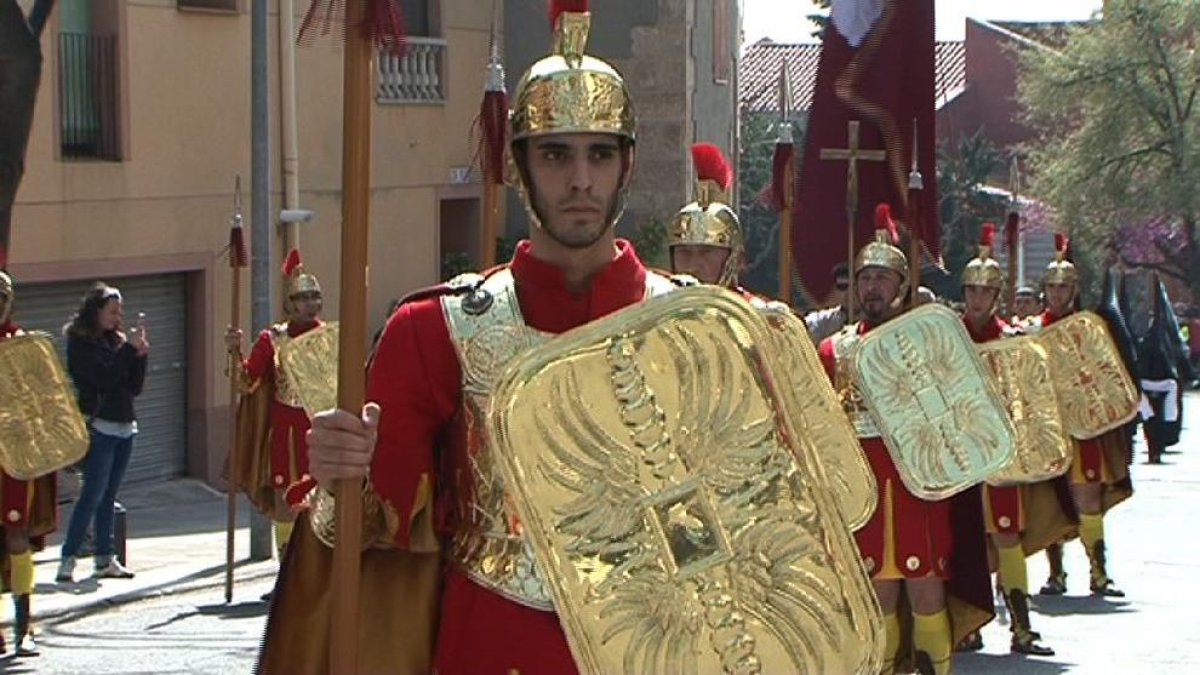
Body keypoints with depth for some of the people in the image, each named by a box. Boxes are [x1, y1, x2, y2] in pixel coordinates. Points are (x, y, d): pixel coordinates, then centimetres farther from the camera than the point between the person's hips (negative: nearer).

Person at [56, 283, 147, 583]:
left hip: (124, 426, 6)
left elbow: (135, 387, 11)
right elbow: (105, 377, -18)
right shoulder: (81, 343, -5)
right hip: (98, 427, -6)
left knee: (108, 495, 8)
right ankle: (68, 560, -9)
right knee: (93, 494, -10)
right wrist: (130, 348, -15)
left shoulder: (115, 340, 12)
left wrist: (140, 355, -3)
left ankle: (104, 559, 11)